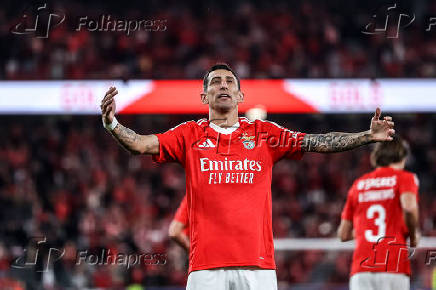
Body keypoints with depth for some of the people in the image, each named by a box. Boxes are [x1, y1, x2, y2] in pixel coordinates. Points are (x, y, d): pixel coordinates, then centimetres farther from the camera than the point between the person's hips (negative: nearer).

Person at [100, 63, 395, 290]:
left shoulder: (264, 133, 13)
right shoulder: (190, 135, 11)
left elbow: (317, 143, 8)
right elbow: (141, 144, 1)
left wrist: (368, 136, -4)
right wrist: (111, 123, -18)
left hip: (258, 263, 1)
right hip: (206, 264, -1)